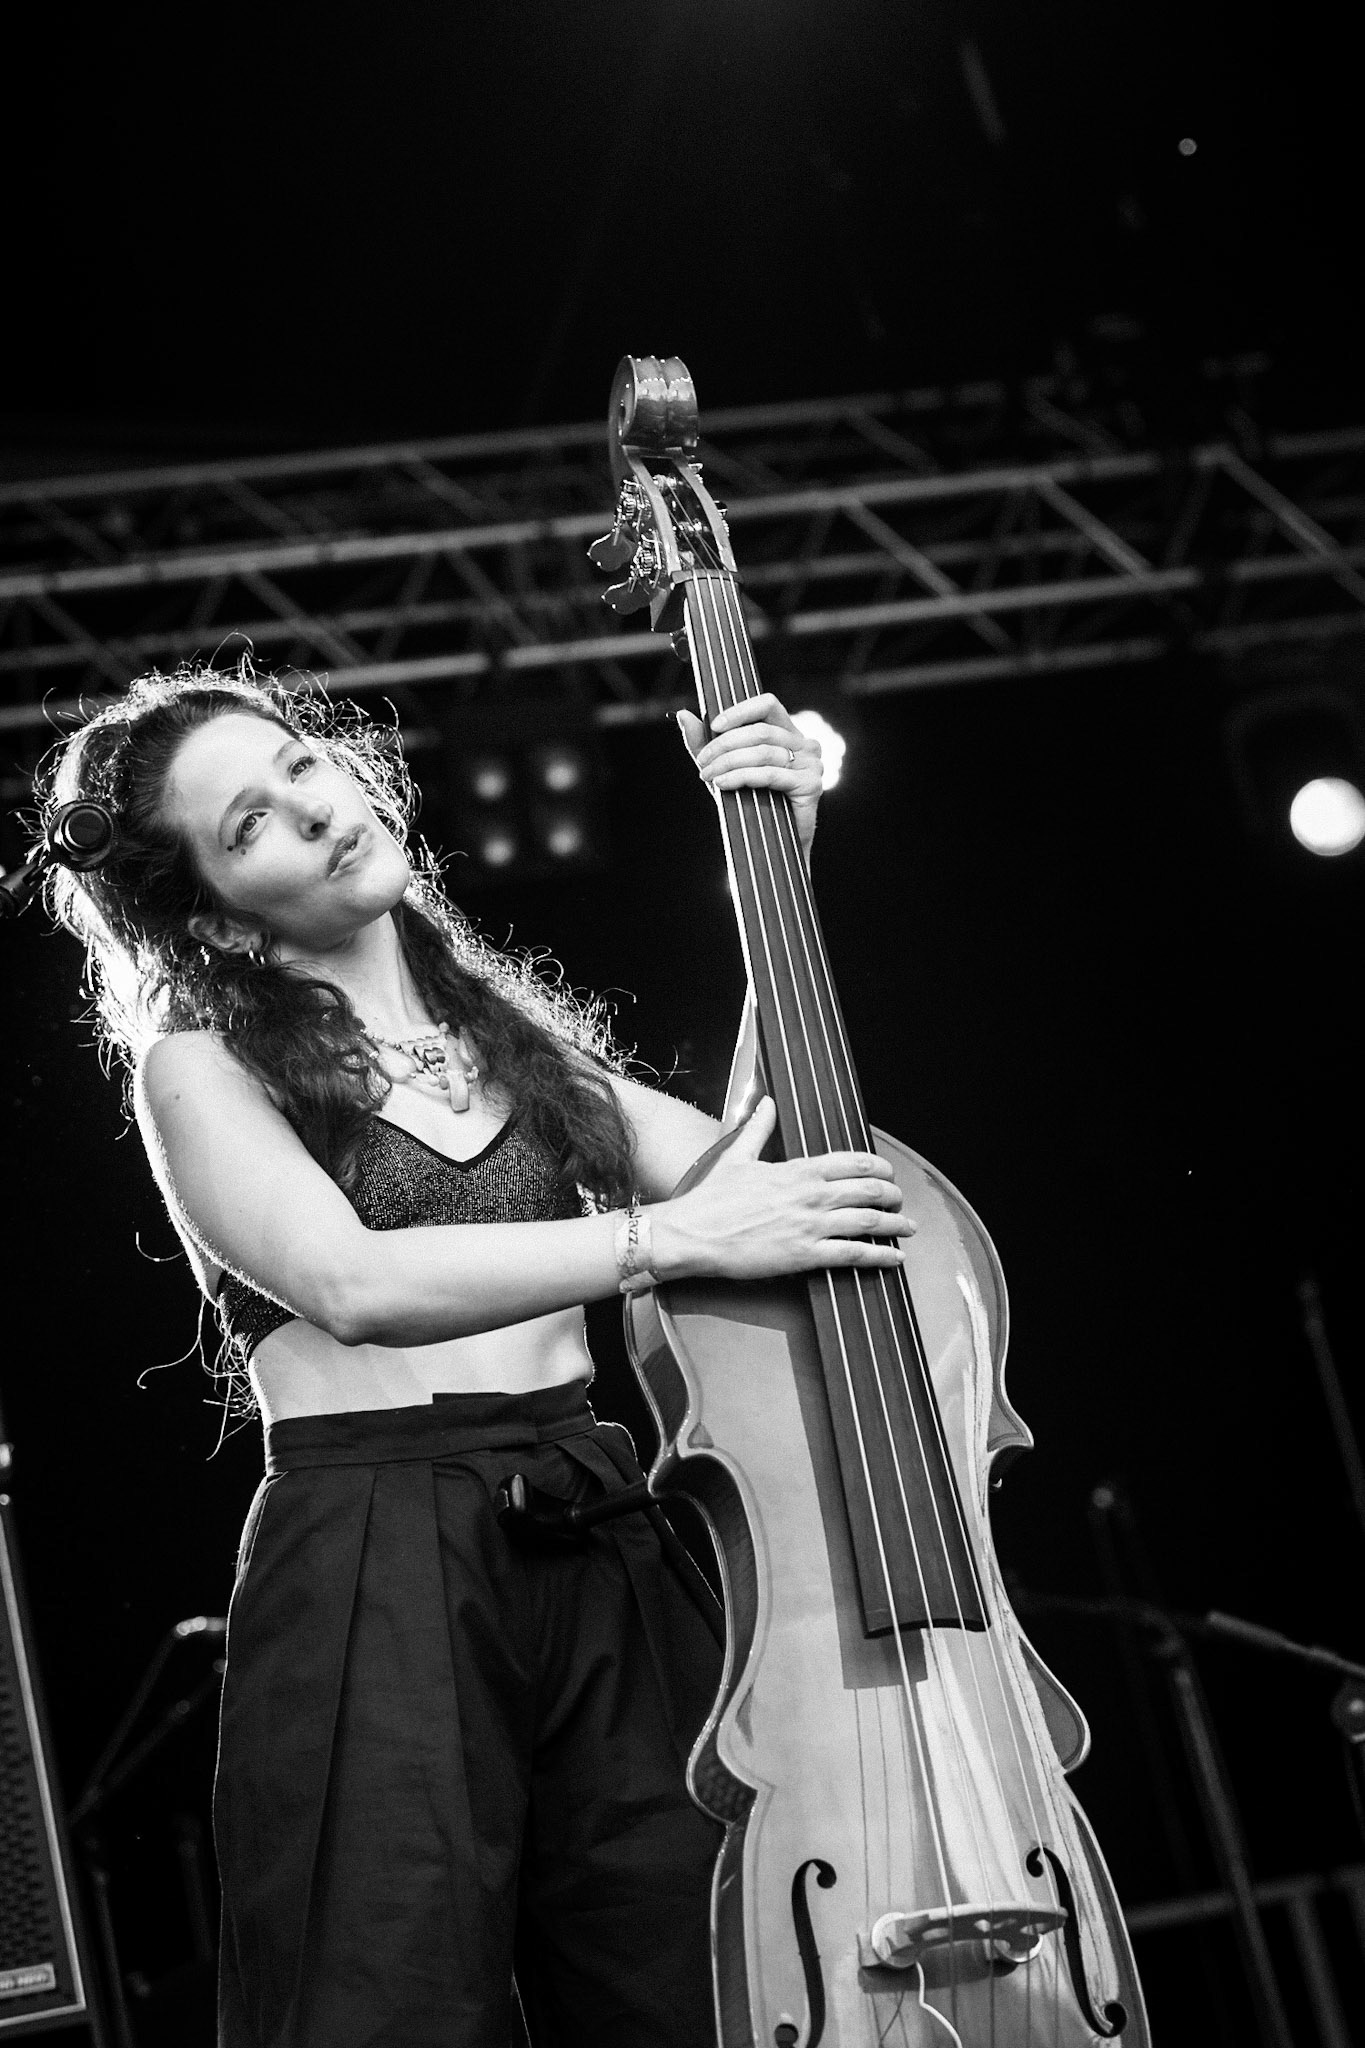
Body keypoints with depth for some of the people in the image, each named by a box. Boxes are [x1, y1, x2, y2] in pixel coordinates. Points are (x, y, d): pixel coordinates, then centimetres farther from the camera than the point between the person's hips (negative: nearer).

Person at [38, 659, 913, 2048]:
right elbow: (352, 1282, -15)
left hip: (600, 1564, 4)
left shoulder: (511, 1028, 20)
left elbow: (757, 1163, 9)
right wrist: (671, 1236, -21)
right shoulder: (200, 1063, 4)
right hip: (372, 1580, -4)